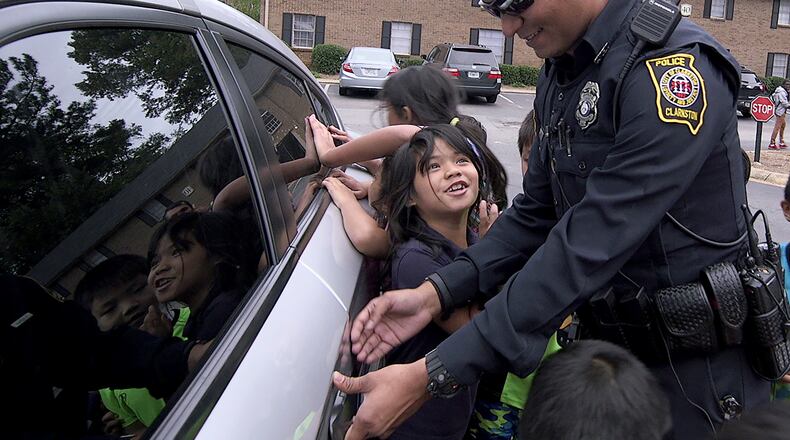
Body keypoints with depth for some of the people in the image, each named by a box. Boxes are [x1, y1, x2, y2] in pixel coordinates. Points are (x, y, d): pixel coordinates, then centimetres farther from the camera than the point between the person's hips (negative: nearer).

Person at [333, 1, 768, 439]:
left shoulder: (674, 70, -25)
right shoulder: (558, 75, 1)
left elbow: (588, 248, -31)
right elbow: (536, 213, 5)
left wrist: (431, 377, -32)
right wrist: (434, 294, -9)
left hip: (694, 365, -7)